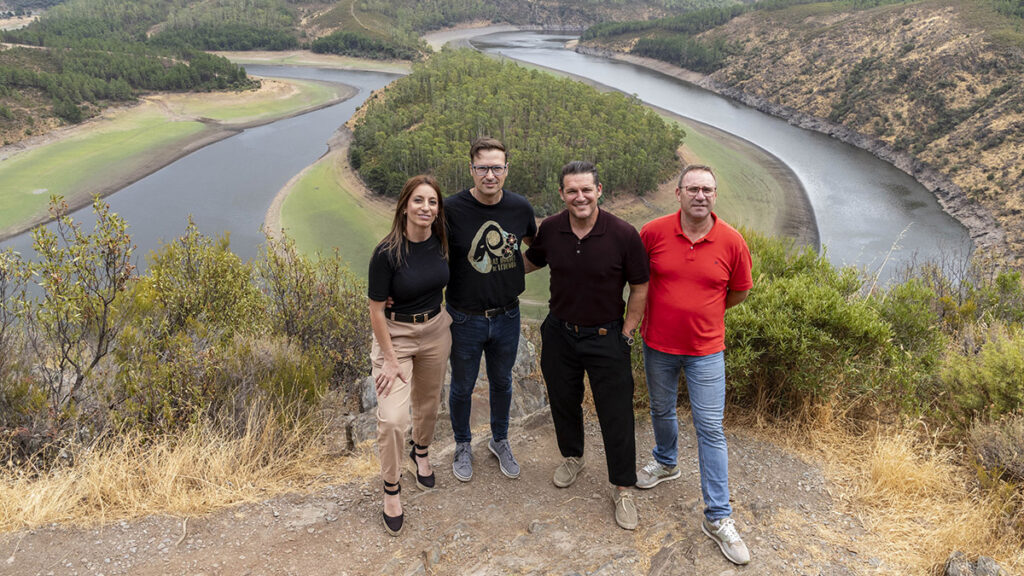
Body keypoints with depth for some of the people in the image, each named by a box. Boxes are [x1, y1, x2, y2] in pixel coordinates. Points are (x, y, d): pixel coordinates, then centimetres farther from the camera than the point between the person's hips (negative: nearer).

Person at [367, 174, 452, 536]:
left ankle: (421, 452, 52)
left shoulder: (442, 243, -8)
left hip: (435, 331, 5)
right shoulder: (387, 253, -23)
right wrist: (390, 360, -16)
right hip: (395, 335, -5)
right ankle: (391, 489, 12)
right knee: (393, 418, -11)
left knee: (428, 403, 22)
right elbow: (376, 311, -17)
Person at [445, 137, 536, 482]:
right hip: (465, 318, -3)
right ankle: (463, 445, 40)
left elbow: (534, 245, 15)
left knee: (502, 382, 21)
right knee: (462, 387, 16)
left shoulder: (520, 207, -7)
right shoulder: (453, 209, -18)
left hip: (507, 315, 3)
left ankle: (500, 441, 45)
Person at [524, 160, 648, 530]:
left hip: (605, 337, -3)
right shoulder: (550, 230, -7)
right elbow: (531, 262, 15)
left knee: (616, 415, 3)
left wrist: (625, 334, -8)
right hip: (559, 332, 4)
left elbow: (639, 288, -7)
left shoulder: (623, 235, -17)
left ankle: (622, 489, 22)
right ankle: (572, 457, 47)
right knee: (563, 402, 20)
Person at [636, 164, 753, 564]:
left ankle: (718, 517, 9)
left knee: (710, 429, 0)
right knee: (662, 411, 21)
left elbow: (740, 290, 6)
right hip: (658, 345, 2)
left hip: (705, 350, -1)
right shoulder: (653, 232, -10)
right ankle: (666, 463, 50)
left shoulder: (731, 241, -10)